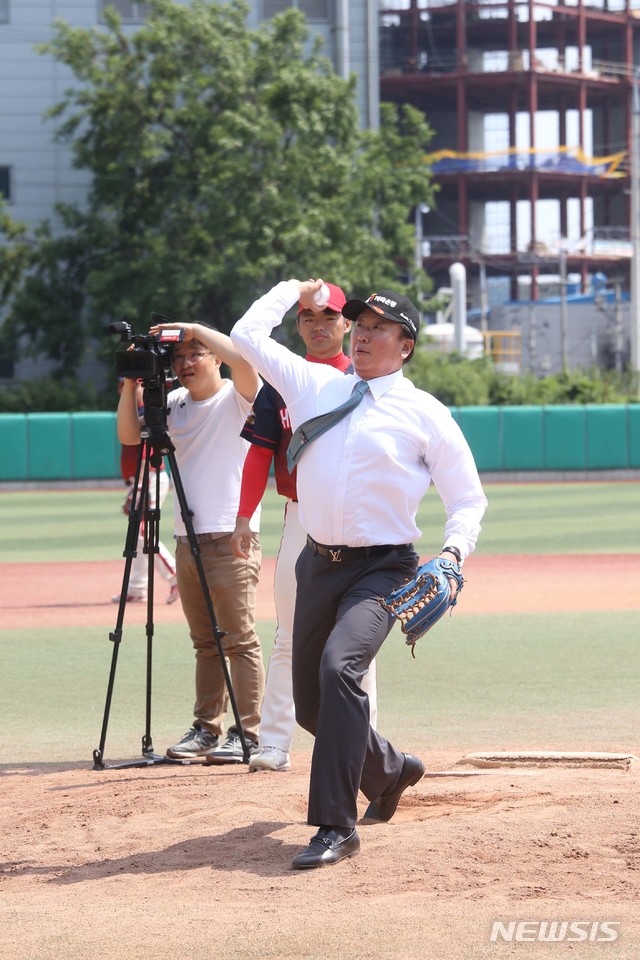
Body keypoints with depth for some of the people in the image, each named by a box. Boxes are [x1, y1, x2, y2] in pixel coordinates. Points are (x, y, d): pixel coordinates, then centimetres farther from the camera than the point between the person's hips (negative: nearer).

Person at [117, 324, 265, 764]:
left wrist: (195, 329, -16)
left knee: (239, 640, -6)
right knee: (205, 642, 12)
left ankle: (247, 734, -3)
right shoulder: (175, 403, 14)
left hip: (232, 538, -7)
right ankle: (206, 729, 16)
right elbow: (129, 435, 13)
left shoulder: (236, 398, -5)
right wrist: (132, 383, 3)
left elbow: (243, 357, -24)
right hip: (188, 541, 7)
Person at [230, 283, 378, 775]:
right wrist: (244, 518, 1)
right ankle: (274, 745, 2)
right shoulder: (282, 381, 10)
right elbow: (261, 452, 9)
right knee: (288, 637, 1)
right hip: (300, 516, 2)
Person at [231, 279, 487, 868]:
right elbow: (248, 335, 12)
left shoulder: (426, 415, 0)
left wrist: (453, 553, -13)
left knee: (339, 667, -30)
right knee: (310, 704, 10)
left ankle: (337, 825, -28)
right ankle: (389, 769, 41)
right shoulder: (313, 385, 10)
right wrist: (294, 290, 21)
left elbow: (467, 498, 3)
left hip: (383, 569, -5)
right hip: (319, 565, 5)